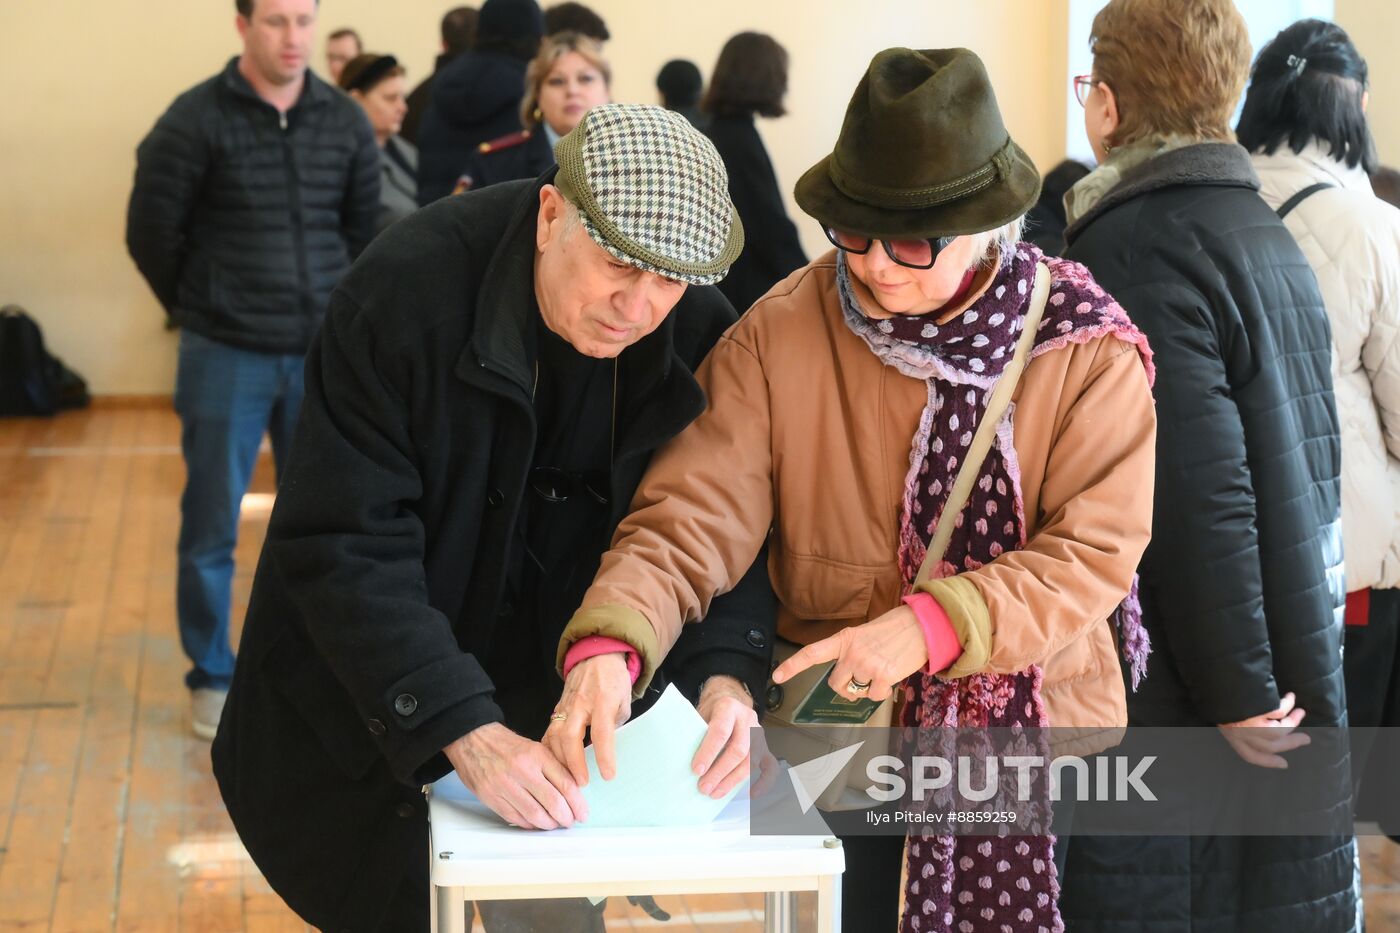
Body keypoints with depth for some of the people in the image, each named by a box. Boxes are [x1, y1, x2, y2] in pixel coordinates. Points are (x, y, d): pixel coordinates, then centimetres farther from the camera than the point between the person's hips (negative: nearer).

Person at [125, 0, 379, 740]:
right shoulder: (197, 118, -10)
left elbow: (365, 226, 14)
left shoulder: (345, 121, 2)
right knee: (211, 526, 5)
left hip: (323, 356, 3)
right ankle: (212, 678, 20)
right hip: (225, 357, -3)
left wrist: (332, 311, 11)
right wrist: (201, 310, 6)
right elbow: (150, 232, -4)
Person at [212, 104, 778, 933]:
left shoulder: (699, 333, -14)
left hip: (557, 700, 3)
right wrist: (467, 733, -38)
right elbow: (346, 547, -29)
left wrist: (726, 673, -30)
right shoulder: (407, 289, -26)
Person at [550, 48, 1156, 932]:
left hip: (1043, 726, 0)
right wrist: (612, 641, -34)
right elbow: (692, 518, -15)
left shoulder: (1087, 344, -10)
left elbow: (1096, 549, -15)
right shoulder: (779, 335, -8)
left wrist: (933, 624, -29)